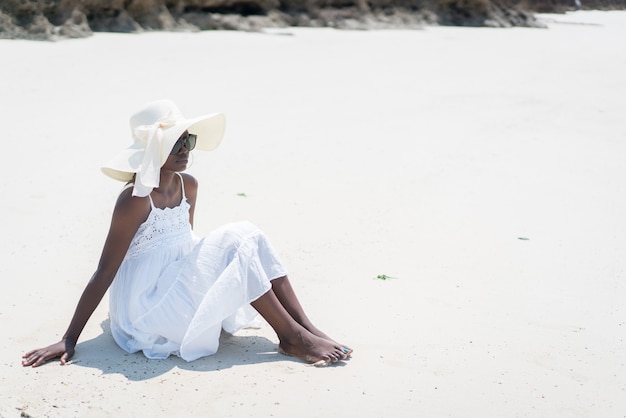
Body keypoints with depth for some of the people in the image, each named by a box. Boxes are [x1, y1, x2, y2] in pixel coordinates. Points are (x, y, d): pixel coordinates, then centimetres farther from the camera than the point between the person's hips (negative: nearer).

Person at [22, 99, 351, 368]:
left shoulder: (188, 186, 3)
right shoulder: (135, 201, -19)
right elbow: (104, 273, -18)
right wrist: (68, 340, -16)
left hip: (182, 285, 8)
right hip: (147, 307, -8)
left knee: (246, 235, -8)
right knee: (238, 245, -17)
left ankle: (308, 330, -13)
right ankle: (292, 338, -11)